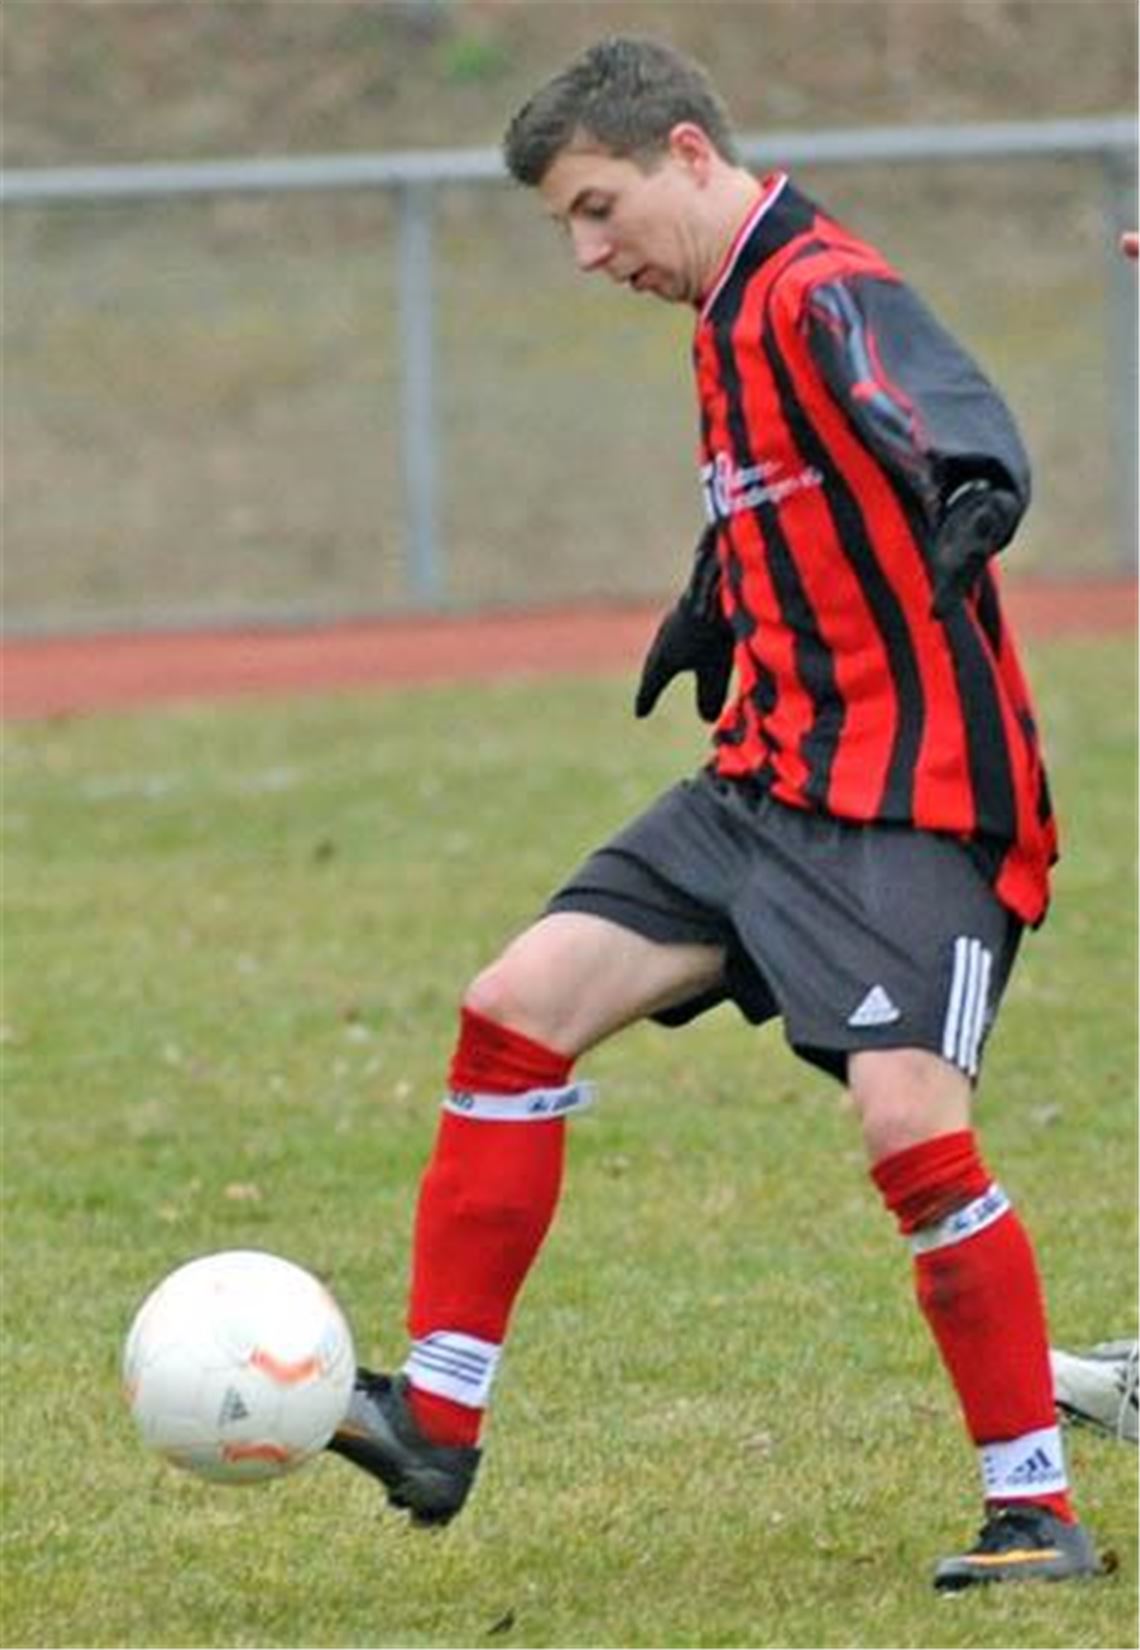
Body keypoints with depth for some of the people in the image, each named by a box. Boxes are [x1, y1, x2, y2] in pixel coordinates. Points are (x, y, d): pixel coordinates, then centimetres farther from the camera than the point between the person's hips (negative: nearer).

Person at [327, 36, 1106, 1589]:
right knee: (520, 1002, 1)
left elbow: (964, 427, -32)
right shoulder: (732, 318, 13)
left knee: (910, 1121, -22)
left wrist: (971, 506, -47)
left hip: (914, 798, -10)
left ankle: (1037, 1510, -8)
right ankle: (434, 1426, 6)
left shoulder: (828, 295, -15)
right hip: (771, 780, 10)